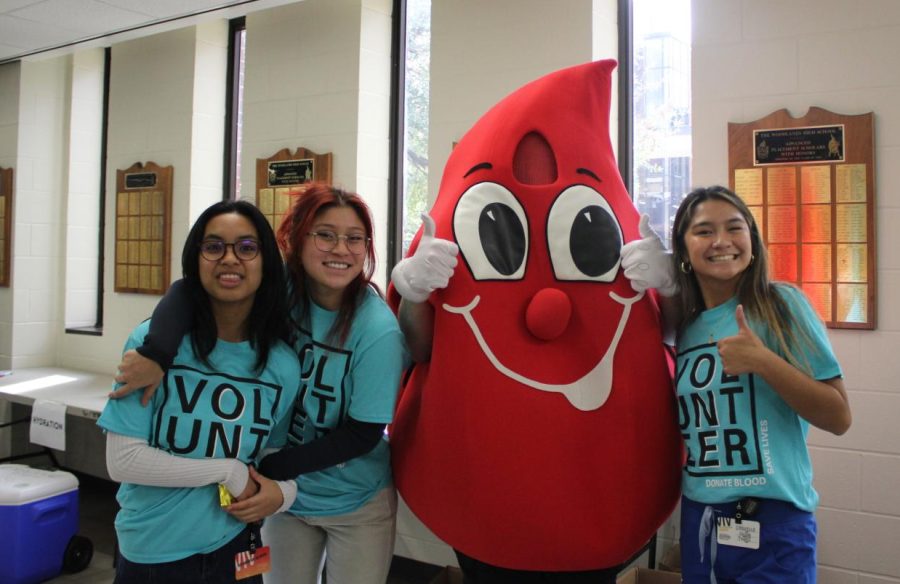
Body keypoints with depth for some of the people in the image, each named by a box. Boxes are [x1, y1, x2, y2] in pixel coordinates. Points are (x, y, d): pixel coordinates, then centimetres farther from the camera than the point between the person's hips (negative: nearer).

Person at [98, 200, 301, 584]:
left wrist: (283, 490, -13)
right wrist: (228, 471, -17)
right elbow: (123, 460, -15)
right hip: (149, 551, -2)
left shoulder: (283, 364, -7)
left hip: (233, 546, 2)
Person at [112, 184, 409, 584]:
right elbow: (190, 289, -15)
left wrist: (269, 468, -21)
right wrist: (156, 353, -33)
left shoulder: (378, 331, -24)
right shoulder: (280, 290, -14)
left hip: (357, 505, -3)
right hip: (288, 495, 3)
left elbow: (363, 434, -20)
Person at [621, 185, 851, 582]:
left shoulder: (781, 304, -8)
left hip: (772, 520, -4)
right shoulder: (681, 325, 4)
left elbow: (838, 418, -7)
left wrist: (763, 361, -22)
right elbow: (677, 423, 9)